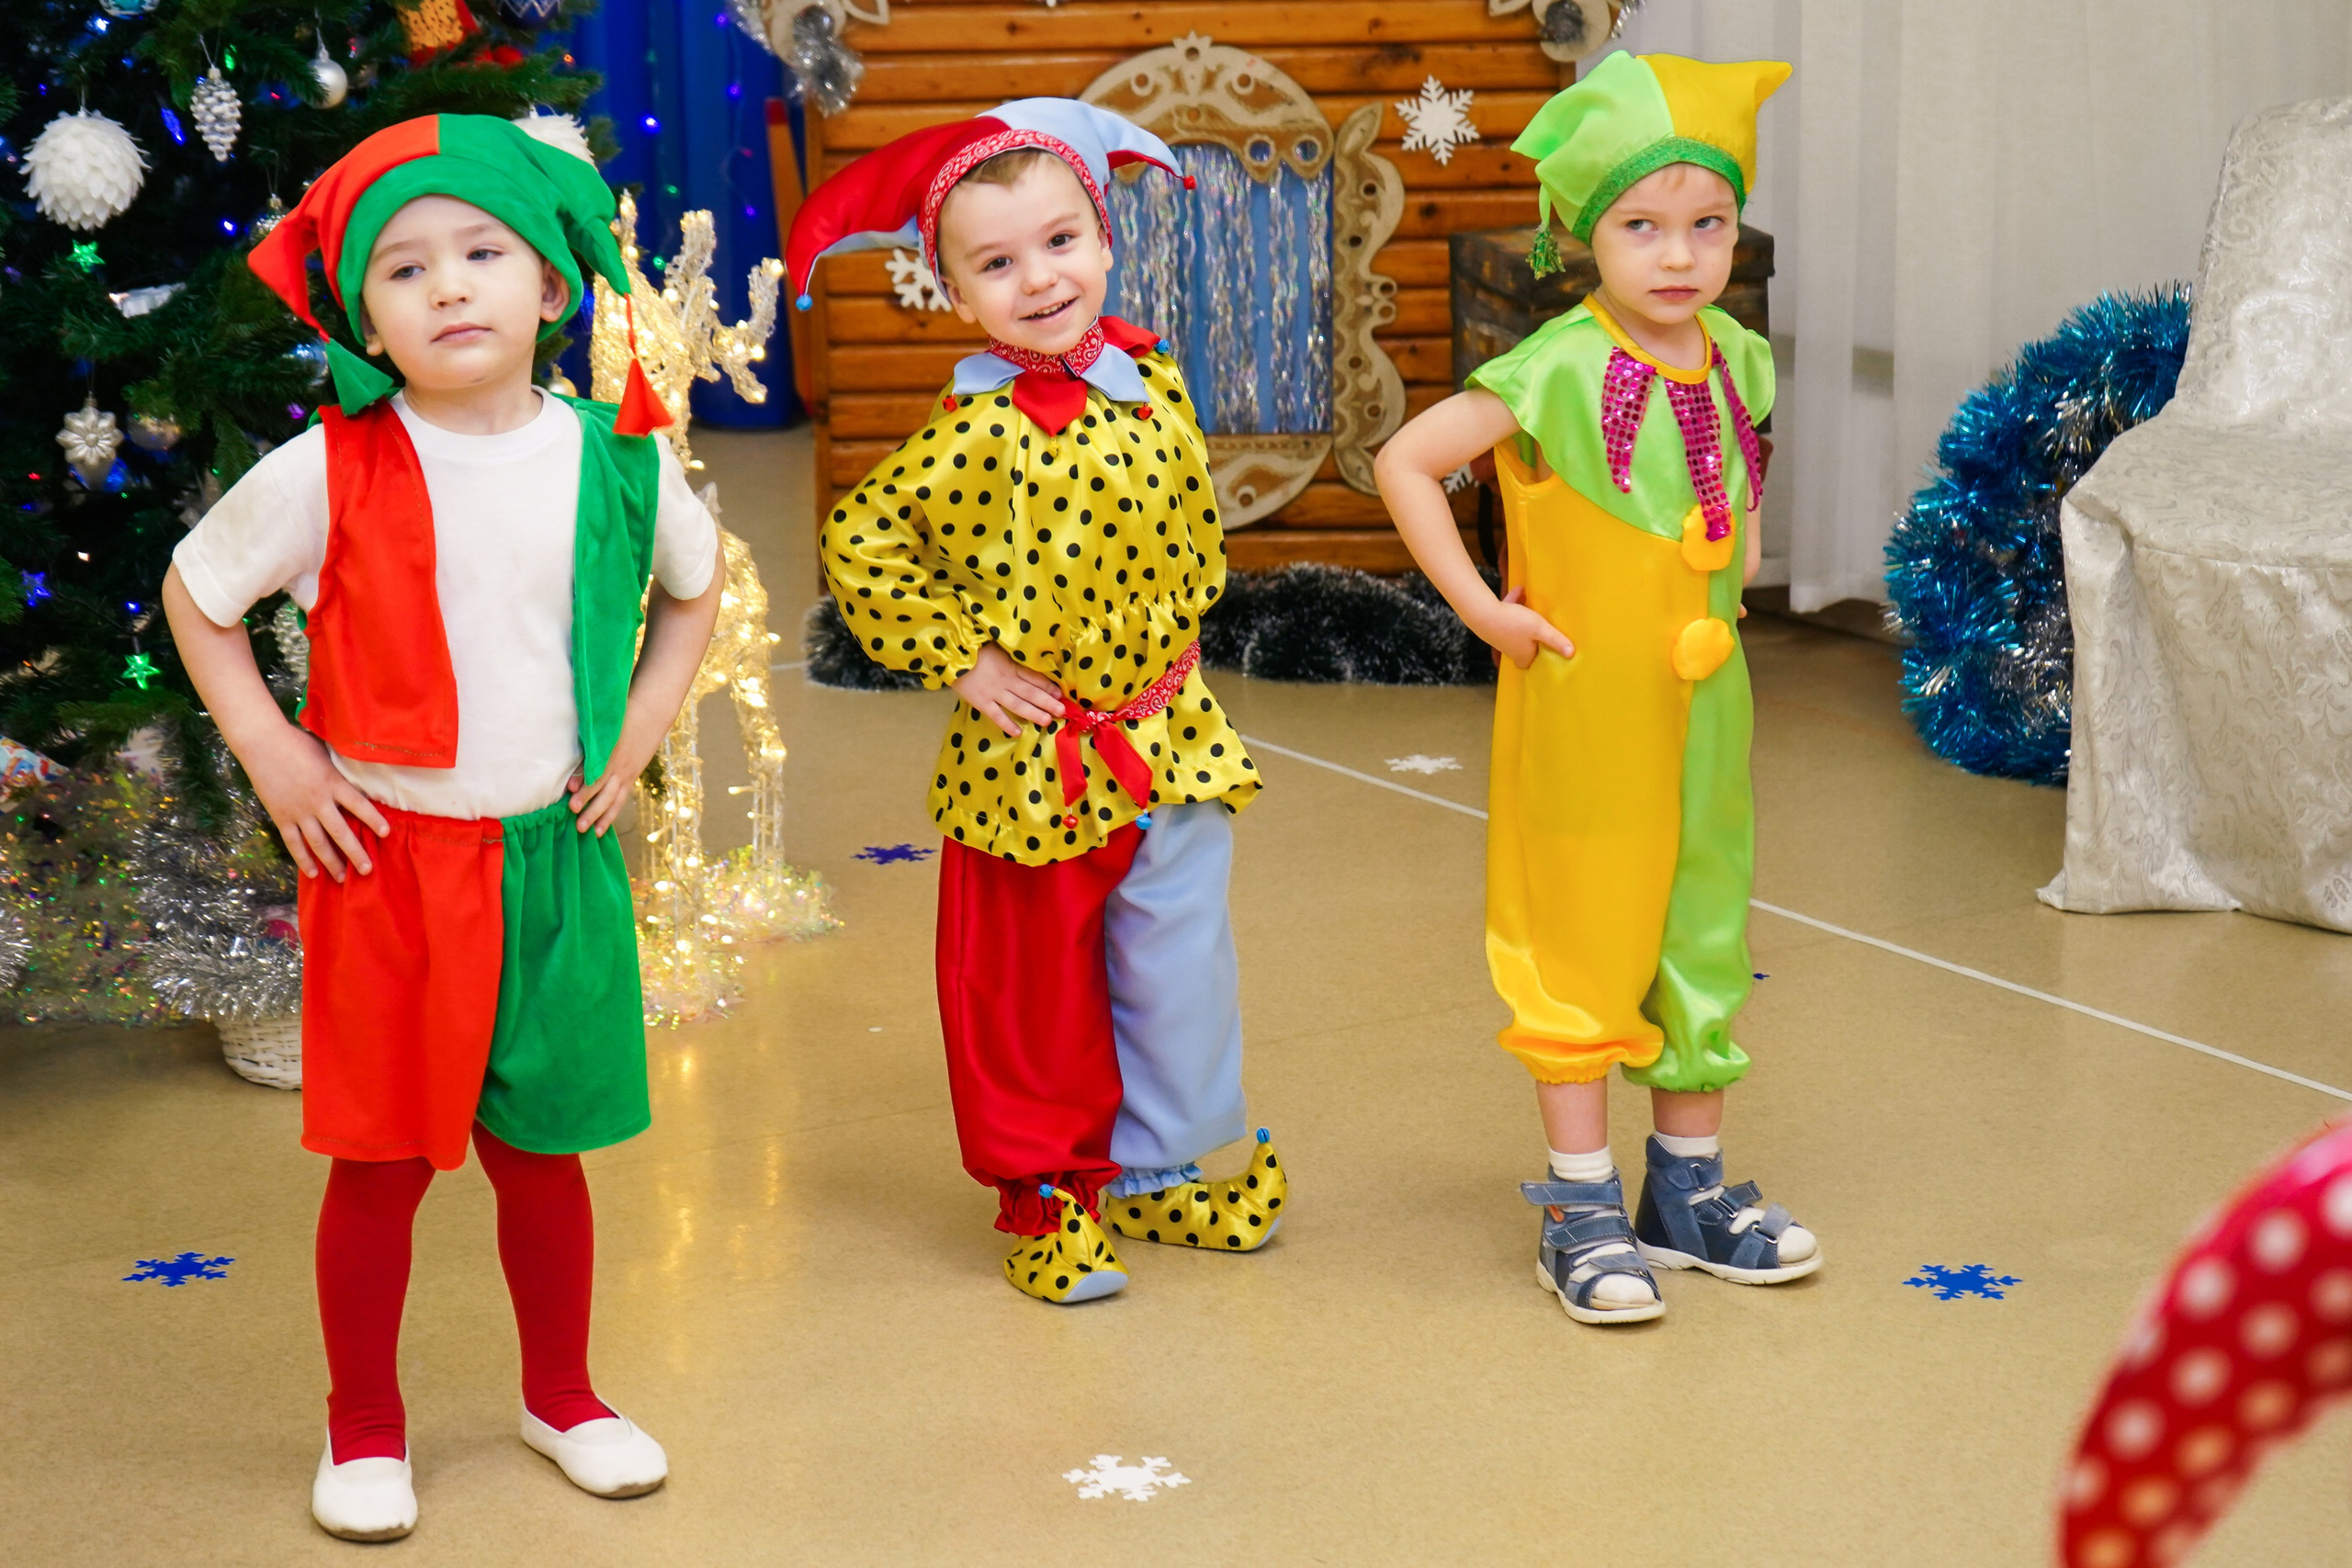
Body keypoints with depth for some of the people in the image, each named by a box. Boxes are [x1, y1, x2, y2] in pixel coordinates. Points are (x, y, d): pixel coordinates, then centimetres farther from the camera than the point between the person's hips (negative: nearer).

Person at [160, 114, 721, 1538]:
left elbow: (696, 581, 17)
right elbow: (197, 591, 2)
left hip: (558, 859, 2)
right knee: (382, 1161, 7)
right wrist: (273, 754, -5)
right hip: (384, 859, -2)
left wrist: (638, 731, 7)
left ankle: (562, 1393, 35)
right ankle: (366, 1429, 25)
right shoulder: (330, 474, -12)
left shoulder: (619, 461, -4)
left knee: (543, 1148, 15)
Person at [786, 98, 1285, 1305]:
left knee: (1180, 966, 12)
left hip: (1168, 738, 5)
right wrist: (958, 659, -13)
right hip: (1035, 758, -5)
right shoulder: (980, 430, -18)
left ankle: (1161, 1166, 30)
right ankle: (1048, 1193, 22)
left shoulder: (1152, 377, 0)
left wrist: (1181, 630, 11)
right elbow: (859, 542, -16)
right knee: (1035, 987, 7)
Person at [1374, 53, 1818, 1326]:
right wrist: (1481, 608, -17)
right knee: (1581, 945, 2)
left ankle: (1690, 1184, 28)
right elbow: (1405, 464, -18)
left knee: (1703, 930, 14)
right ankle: (1581, 1208, 12)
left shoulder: (1735, 362, 2)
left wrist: (1740, 561, 10)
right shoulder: (1560, 372, -17)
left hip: (1703, 698, 6)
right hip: (1583, 700, -6)